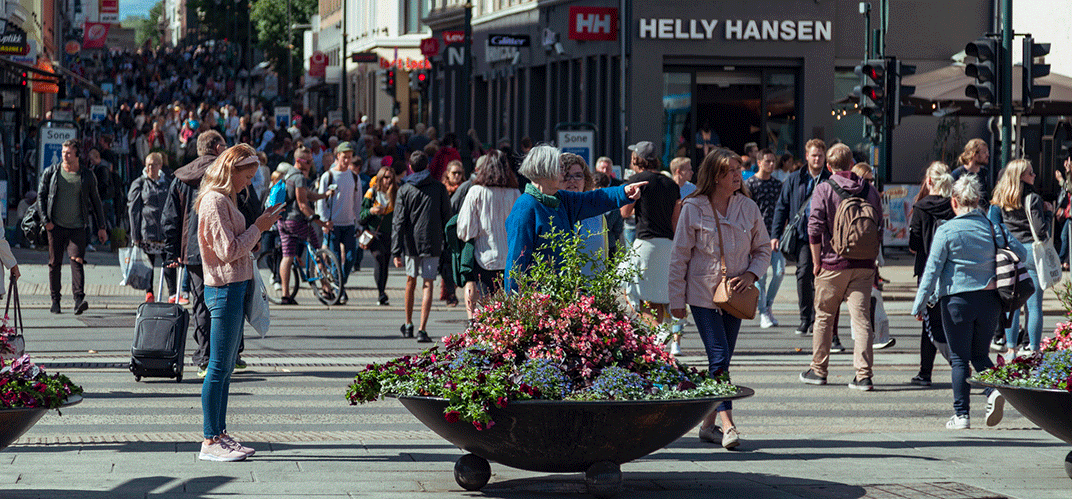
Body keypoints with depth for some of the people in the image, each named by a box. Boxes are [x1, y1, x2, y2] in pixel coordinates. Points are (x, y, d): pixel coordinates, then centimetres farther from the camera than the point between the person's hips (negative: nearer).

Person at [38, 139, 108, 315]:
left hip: (77, 227, -1)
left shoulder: (87, 176, 5)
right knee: (54, 263, 5)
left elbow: (96, 202, 12)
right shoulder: (51, 172, 5)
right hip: (56, 226, 1)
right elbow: (41, 196, 8)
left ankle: (79, 299, -23)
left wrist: (101, 227, 10)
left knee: (77, 260, -15)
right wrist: (45, 220, -2)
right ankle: (55, 300, 14)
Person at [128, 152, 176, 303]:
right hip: (147, 230, -2)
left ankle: (172, 293, -2)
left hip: (165, 228, 2)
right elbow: (133, 209, 1)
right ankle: (149, 293, 14)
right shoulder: (139, 184, 4)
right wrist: (135, 234, -5)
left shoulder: (167, 183, 11)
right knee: (148, 262, 2)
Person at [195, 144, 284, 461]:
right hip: (224, 289, -10)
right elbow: (229, 250, -17)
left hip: (234, 288, 10)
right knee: (219, 367, -7)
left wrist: (260, 225, 13)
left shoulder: (224, 199, 16)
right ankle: (210, 443, -4)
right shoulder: (215, 201, -14)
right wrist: (258, 228, -10)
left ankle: (219, 435, 18)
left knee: (226, 366, 12)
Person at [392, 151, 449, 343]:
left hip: (411, 242, 1)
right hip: (432, 244, -1)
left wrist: (396, 251, -4)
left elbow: (398, 222, -4)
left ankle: (408, 325, 28)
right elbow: (447, 217, 2)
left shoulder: (404, 190, 0)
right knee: (428, 284, -1)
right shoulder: (439, 189, 0)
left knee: (411, 280, 19)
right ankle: (422, 330, -11)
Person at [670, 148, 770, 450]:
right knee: (719, 358, -13)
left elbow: (763, 249, 13)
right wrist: (676, 300, -1)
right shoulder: (693, 209, -6)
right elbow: (679, 257, -1)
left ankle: (708, 424, 17)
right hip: (703, 294, -4)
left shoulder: (748, 208, 3)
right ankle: (727, 424, -18)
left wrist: (751, 274, -7)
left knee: (722, 360, 7)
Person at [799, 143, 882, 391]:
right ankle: (863, 375, -6)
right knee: (862, 318, 1)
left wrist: (817, 262, -3)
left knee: (824, 316, 12)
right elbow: (879, 229, 9)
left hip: (833, 264, -3)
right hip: (864, 266, 3)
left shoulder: (823, 189, -6)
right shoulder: (870, 190, 6)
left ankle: (818, 370, 21)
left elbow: (815, 229, -11)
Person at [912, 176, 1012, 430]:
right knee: (980, 353, 16)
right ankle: (993, 390, -10)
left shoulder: (946, 231, -8)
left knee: (959, 358, 5)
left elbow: (932, 270, -7)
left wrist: (920, 304, -2)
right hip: (990, 298, 3)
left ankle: (962, 414, 4)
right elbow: (1021, 254, 7)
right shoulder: (994, 228, 2)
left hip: (958, 299, -3)